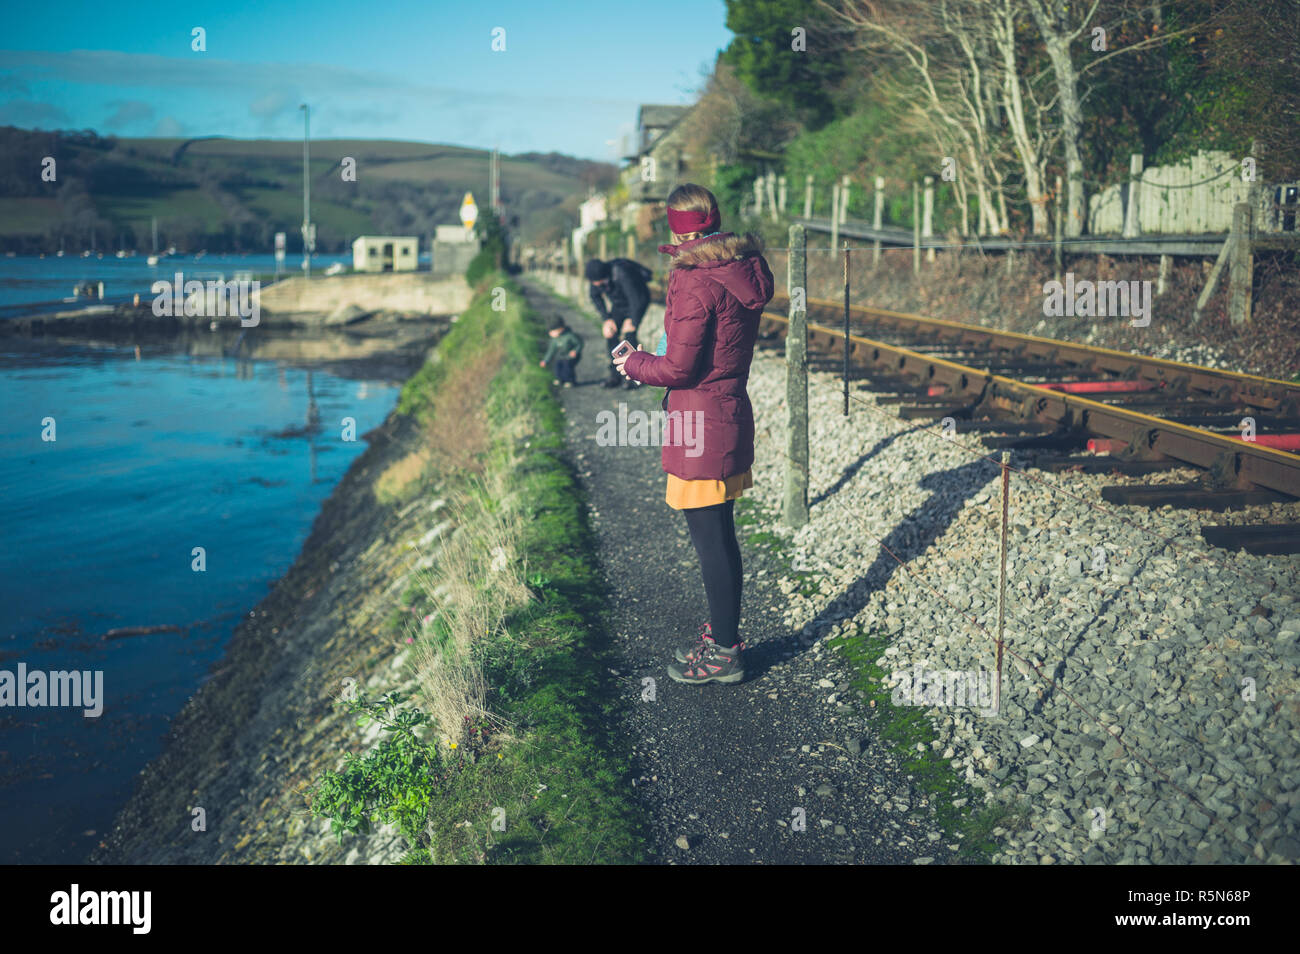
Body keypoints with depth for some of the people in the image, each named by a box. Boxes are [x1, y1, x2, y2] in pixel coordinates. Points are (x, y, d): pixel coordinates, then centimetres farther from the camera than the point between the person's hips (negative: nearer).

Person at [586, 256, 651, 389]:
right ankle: (614, 375, 3)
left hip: (639, 301, -6)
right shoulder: (596, 276, -17)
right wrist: (606, 319, -3)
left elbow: (636, 298, -32)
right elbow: (595, 297, 3)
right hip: (618, 304, 6)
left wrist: (632, 321, -20)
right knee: (610, 334, -5)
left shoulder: (621, 274, -39)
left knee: (629, 334, -20)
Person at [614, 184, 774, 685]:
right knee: (720, 534, 20)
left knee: (710, 540, 2)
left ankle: (724, 652, 13)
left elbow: (678, 369, -18)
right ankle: (724, 633, 33)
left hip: (701, 424, -9)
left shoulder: (695, 283, -20)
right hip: (732, 413, 9)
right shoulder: (743, 271, 6)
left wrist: (634, 364, 0)